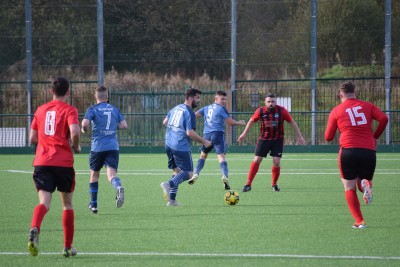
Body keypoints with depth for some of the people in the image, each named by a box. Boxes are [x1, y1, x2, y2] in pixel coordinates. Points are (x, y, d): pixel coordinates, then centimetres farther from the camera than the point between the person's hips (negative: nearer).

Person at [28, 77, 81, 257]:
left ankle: (34, 229, -41)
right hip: (63, 162, -2)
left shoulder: (41, 110, 13)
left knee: (44, 203, -9)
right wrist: (76, 147, 2)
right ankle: (67, 247, 17)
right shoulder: (69, 110, -1)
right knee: (67, 204, 14)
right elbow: (74, 132, -18)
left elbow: (32, 138, 16)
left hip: (41, 161, 2)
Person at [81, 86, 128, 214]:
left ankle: (93, 204, 23)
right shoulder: (114, 109, 12)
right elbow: (124, 125, 10)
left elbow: (85, 123, -16)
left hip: (97, 147, -2)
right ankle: (118, 187, -45)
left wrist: (84, 130, 6)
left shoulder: (92, 109, 0)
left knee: (94, 174, 17)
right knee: (111, 174, -10)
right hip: (113, 147, 2)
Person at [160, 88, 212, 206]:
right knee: (188, 173, -4)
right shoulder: (189, 113, -12)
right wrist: (204, 142, -8)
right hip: (181, 147, -8)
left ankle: (172, 199, 9)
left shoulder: (176, 108, 14)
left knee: (177, 171, 17)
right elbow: (190, 133, -18)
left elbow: (165, 122, 25)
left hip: (169, 144, 8)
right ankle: (169, 184, -27)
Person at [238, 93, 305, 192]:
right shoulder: (260, 111, -9)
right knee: (257, 160, -6)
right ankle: (248, 184, 1)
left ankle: (274, 184, 14)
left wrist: (299, 136, 0)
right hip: (264, 139, 0)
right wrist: (244, 134, 14)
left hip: (278, 140, 0)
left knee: (276, 162, -7)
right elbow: (252, 121, 8)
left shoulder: (281, 111, -11)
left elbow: (292, 122, -1)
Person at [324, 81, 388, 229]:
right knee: (363, 182, 19)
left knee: (350, 189, 9)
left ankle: (359, 221, -5)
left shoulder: (336, 111, 9)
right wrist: (375, 136, 10)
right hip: (369, 150, 2)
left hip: (348, 151, -2)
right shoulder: (367, 106, 12)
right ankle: (365, 184, -19)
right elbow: (383, 118, -4)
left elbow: (328, 137, 10)